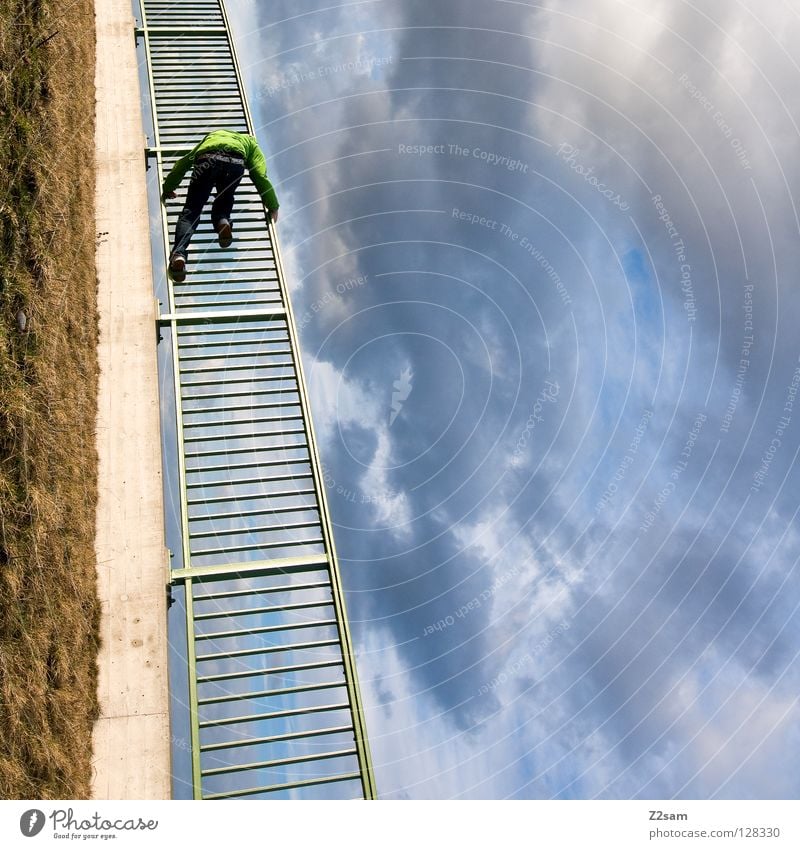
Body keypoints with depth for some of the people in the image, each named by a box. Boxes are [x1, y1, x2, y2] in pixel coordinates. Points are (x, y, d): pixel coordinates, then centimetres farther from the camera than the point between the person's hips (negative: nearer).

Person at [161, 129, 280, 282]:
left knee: (191, 211, 1)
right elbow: (261, 176, 25)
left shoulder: (210, 136, 46)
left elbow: (183, 163, 43)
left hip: (206, 161, 1)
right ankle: (222, 221, -5)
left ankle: (178, 253, -20)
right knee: (224, 199, 28)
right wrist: (273, 206, 30)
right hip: (235, 162, 0)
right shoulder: (250, 142, 40)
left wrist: (168, 189, 52)